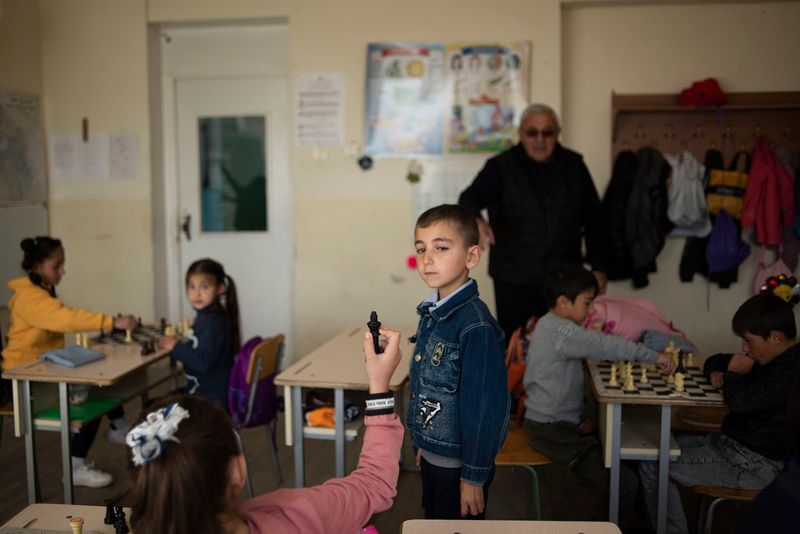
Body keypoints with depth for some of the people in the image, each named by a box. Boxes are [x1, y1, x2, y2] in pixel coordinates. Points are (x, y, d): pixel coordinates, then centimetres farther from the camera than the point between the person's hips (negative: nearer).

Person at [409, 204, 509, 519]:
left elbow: (485, 407, -22)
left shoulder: (476, 325, -24)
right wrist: (422, 444, 15)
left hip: (459, 464, -8)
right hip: (431, 456, 8)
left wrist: (474, 477, -18)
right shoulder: (430, 313, 1)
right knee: (432, 521, 23)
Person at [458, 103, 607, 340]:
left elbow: (594, 219, 10)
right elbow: (470, 198, -19)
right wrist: (476, 220, -43)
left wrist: (598, 267, 8)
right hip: (514, 280, -3)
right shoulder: (500, 167, -5)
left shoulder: (574, 166, 5)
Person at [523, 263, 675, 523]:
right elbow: (605, 345, -32)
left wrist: (582, 417, 4)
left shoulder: (551, 326, 12)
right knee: (624, 483, -13)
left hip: (563, 421, 11)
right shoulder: (560, 330, -20)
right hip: (553, 430, -11)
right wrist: (654, 356, -23)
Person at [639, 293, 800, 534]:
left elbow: (740, 402, -32)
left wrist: (733, 374, -11)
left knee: (652, 467, -16)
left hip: (755, 463, -11)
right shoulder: (768, 357, 8)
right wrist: (716, 374, -3)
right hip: (731, 442, 11)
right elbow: (715, 360, 21)